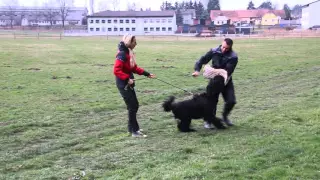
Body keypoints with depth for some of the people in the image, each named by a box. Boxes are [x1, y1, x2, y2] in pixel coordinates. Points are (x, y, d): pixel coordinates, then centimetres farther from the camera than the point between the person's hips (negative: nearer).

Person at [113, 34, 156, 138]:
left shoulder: (129, 53, 10)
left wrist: (146, 74, 10)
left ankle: (131, 128, 25)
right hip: (123, 84, -10)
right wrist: (127, 79, -26)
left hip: (128, 84, 10)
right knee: (132, 106, -5)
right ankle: (135, 131, 2)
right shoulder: (122, 54, -19)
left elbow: (134, 68, 16)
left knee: (134, 105, 14)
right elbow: (116, 70, -25)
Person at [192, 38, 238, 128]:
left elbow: (228, 71, -25)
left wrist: (217, 71, -37)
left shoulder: (233, 57, -17)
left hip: (226, 81, 0)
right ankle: (208, 121, 13)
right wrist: (197, 70, -24)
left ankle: (225, 116, 23)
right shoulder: (214, 51, -12)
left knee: (231, 101, -5)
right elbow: (202, 60, -8)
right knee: (212, 101, -4)